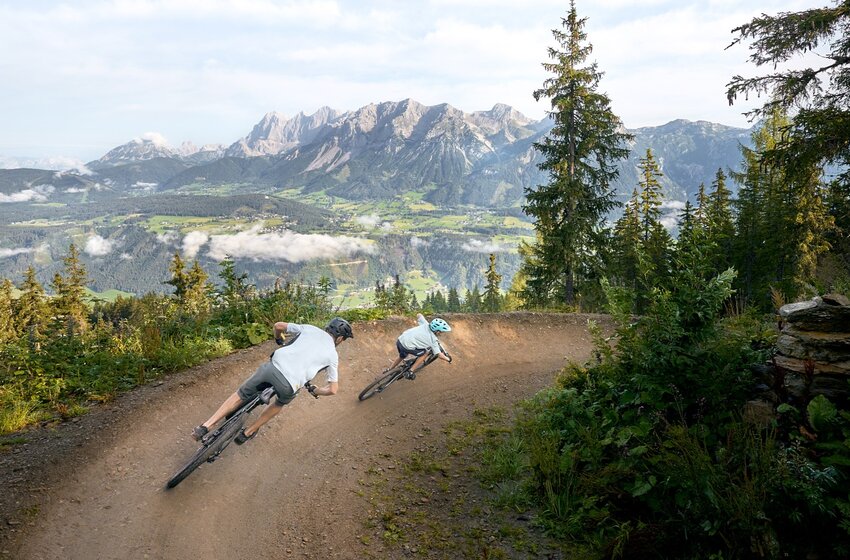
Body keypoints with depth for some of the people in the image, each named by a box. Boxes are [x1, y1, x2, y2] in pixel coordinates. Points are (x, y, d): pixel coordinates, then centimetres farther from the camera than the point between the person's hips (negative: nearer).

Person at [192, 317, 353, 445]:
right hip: (290, 385, -1)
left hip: (272, 366, 2)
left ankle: (205, 427, 15)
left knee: (241, 394, 21)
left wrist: (279, 341, 42)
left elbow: (278, 325, 22)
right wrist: (315, 391, 36)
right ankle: (248, 433, 38)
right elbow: (333, 389, 15)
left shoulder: (309, 328, 21)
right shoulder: (333, 355, 17)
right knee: (280, 402, 33)